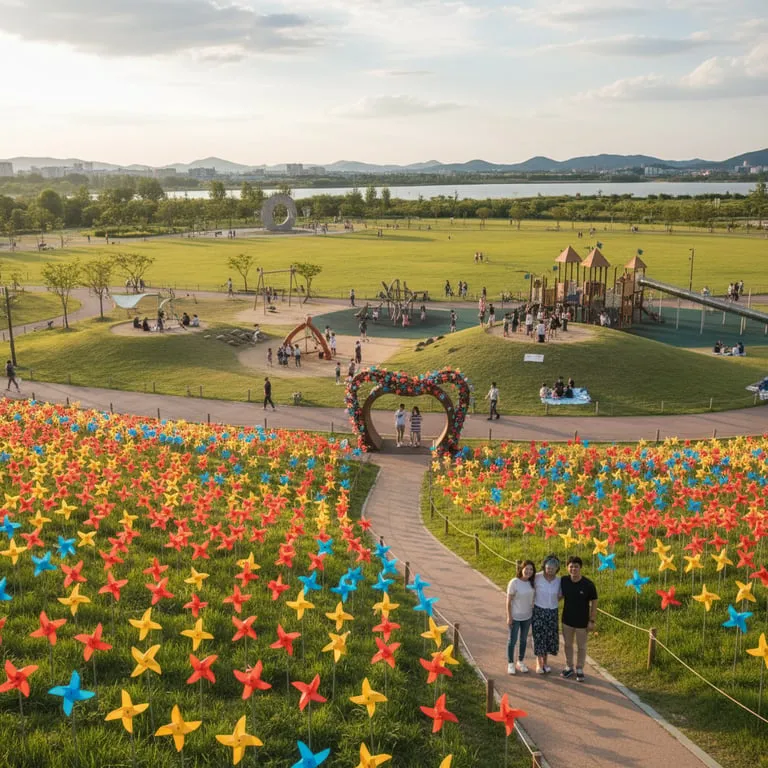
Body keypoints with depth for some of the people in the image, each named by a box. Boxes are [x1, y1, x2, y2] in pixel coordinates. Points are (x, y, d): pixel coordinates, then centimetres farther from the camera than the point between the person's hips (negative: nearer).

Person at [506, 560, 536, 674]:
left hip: (527, 617, 5)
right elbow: (509, 601, -15)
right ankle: (510, 664, 22)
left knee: (523, 640, 17)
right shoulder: (514, 582, -20)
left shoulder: (532, 582, -5)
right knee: (512, 640, 7)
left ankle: (521, 662, 32)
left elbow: (531, 599, 6)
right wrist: (509, 617, -14)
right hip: (515, 617, -5)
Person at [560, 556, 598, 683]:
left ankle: (580, 670, 30)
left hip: (582, 621, -3)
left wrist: (592, 621, -11)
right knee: (568, 644, 18)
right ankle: (569, 667, 35)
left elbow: (594, 602, -11)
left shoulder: (588, 584, -19)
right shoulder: (563, 581, -11)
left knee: (581, 647, 13)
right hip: (567, 620, 3)